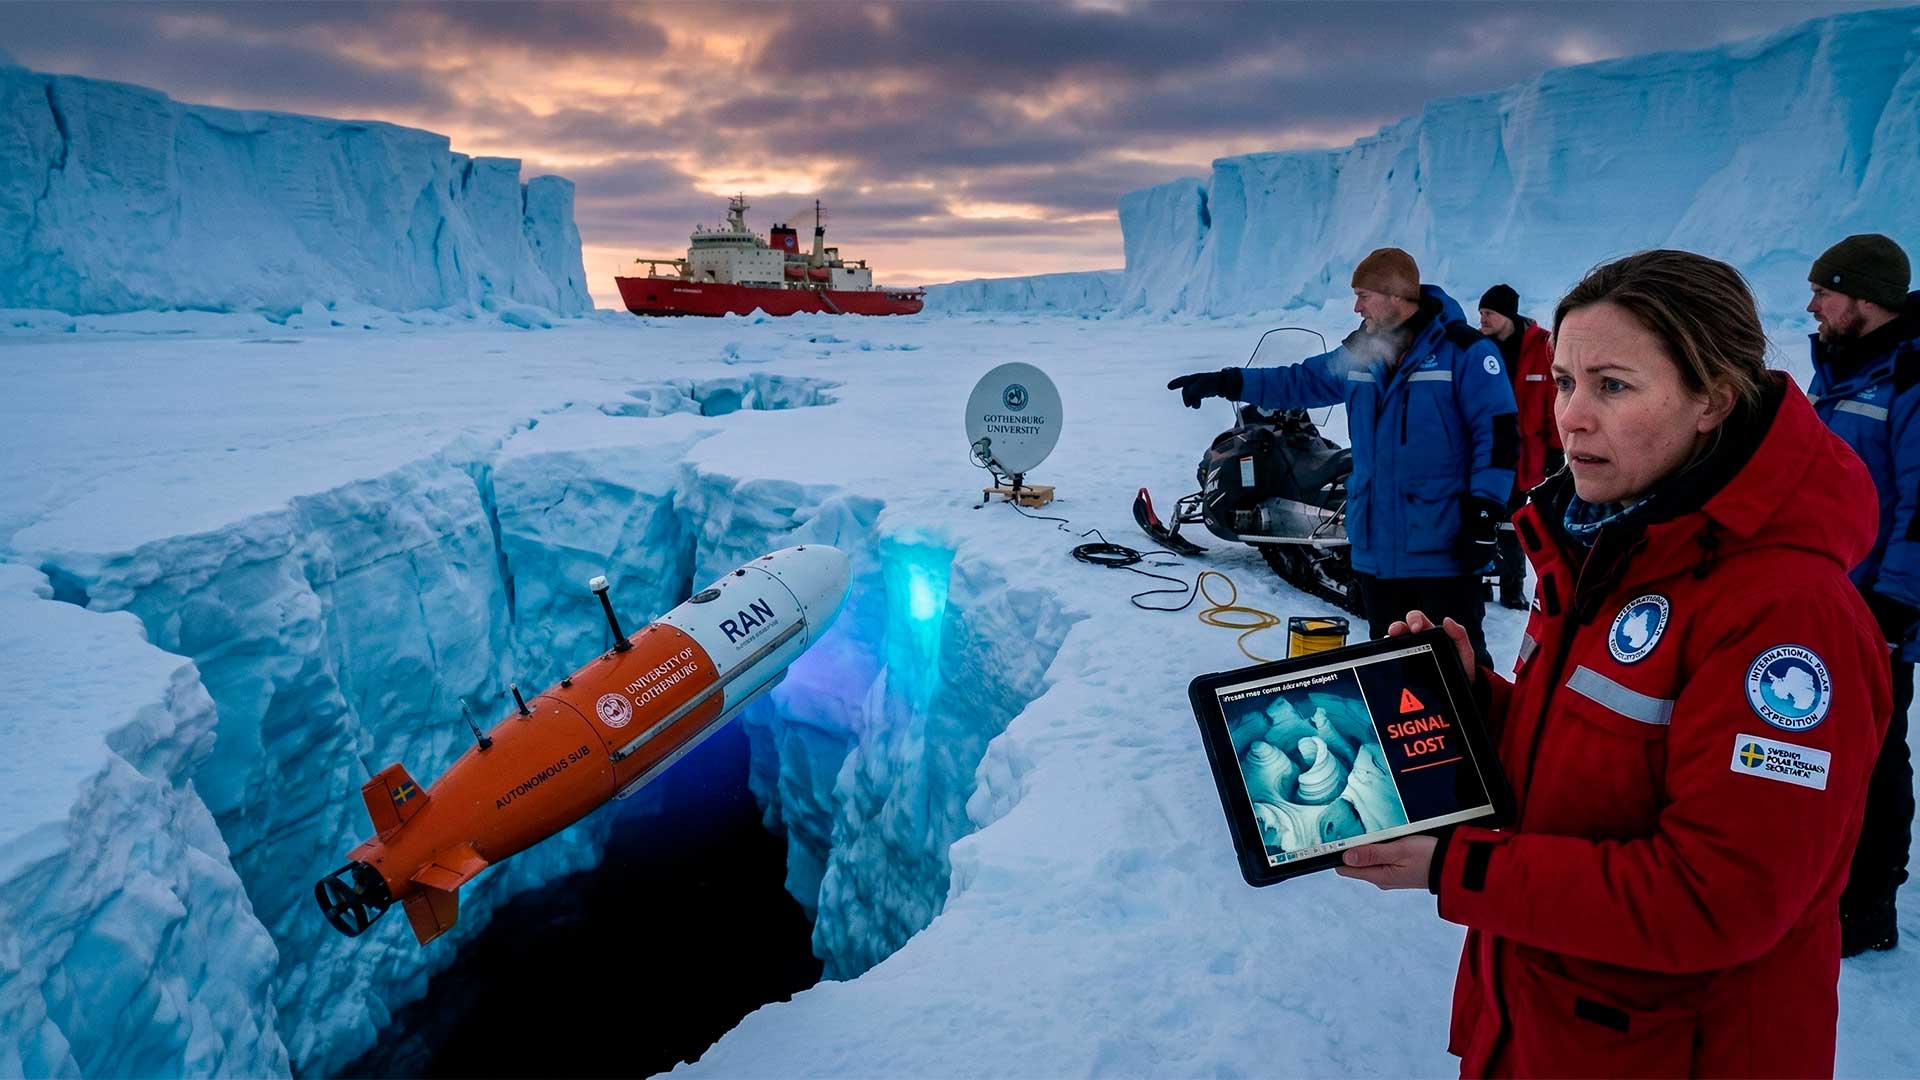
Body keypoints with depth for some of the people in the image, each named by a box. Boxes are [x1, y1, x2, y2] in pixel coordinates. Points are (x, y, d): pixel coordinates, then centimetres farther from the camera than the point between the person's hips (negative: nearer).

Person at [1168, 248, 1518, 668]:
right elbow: (1301, 381, 20)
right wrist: (1224, 383, 13)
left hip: (1441, 550, -6)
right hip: (1376, 550, 7)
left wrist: (1484, 512, -15)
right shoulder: (1359, 353, 10)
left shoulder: (1464, 350, -8)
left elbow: (1498, 432, -10)